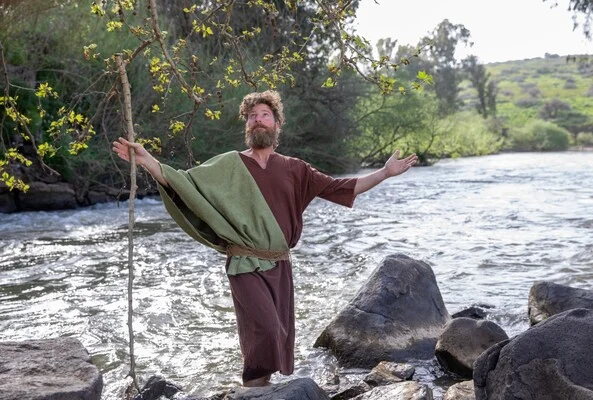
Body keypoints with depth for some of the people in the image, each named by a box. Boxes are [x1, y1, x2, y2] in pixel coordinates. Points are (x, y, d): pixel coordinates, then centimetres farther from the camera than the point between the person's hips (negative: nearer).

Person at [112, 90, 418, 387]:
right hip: (246, 265, -4)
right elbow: (183, 182, -6)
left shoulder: (293, 169, 8)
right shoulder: (229, 165, 1)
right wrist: (145, 159, -18)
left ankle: (260, 385, 28)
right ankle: (255, 387, 2)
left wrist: (386, 172, 2)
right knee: (265, 329, -18)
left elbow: (339, 187, 7)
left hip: (280, 265, 4)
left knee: (278, 333, 9)